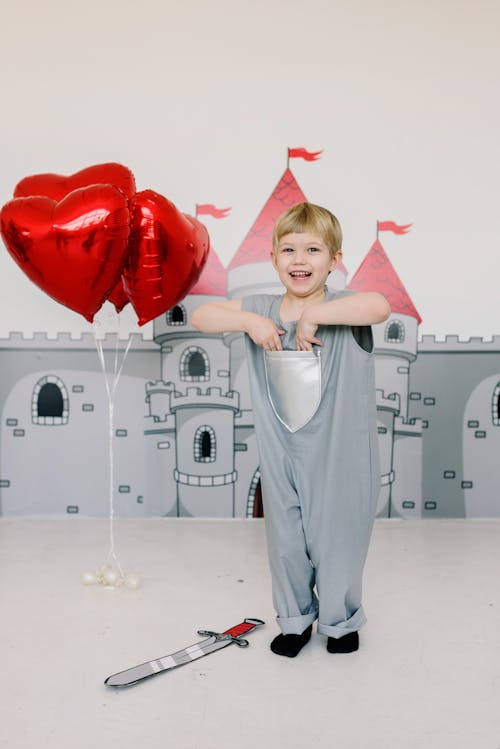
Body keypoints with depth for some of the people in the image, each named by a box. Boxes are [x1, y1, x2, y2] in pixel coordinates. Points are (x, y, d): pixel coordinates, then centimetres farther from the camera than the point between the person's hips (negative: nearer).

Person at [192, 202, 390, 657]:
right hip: (280, 454, 3)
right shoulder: (261, 309, 0)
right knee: (285, 539, 16)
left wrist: (312, 316, -30)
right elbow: (201, 317, -2)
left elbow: (379, 306, -34)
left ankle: (341, 621, 40)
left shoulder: (342, 309, -12)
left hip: (338, 456, -3)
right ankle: (295, 620, 41)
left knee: (337, 538, 13)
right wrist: (249, 321, -17)